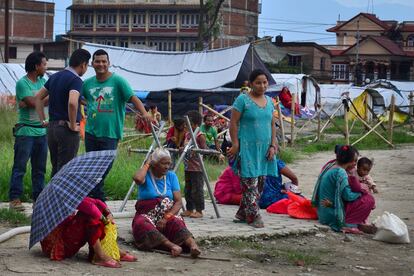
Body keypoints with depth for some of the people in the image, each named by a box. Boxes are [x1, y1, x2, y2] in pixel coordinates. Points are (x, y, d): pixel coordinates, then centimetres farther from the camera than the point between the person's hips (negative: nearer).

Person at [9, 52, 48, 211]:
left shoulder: (42, 81, 11)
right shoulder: (22, 83, -9)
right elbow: (33, 103, -17)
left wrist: (27, 103, -18)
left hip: (42, 131, 7)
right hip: (26, 131, -7)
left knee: (40, 168, 10)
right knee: (20, 167, -3)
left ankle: (38, 198, 16)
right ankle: (14, 199, 0)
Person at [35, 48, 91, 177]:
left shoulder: (54, 77, 12)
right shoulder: (75, 80, -14)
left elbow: (38, 97, 17)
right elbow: (72, 103, -31)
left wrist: (43, 120, 15)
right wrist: (73, 125, -19)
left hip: (51, 127, 8)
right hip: (66, 129, -8)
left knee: (55, 168, 16)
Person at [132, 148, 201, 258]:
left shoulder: (171, 176, 8)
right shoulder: (146, 175, 1)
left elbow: (178, 202, 0)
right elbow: (138, 178, -27)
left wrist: (166, 218, -16)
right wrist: (147, 164, -7)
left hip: (167, 216, 2)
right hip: (146, 215, -2)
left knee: (176, 223, -32)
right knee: (142, 225, -36)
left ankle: (192, 244, -56)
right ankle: (173, 245, -53)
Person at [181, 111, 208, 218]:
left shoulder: (200, 136, -10)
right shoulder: (187, 135, 14)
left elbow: (204, 149, -15)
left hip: (197, 168, -9)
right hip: (187, 167, 9)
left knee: (197, 189, -4)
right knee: (187, 189, 13)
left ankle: (199, 210, 2)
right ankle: (189, 209, 22)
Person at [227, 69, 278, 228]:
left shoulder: (269, 101, 13)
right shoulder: (243, 100, -5)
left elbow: (272, 125, 16)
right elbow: (233, 123, -6)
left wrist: (273, 145, 6)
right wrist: (235, 145, -11)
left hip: (264, 148, 6)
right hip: (248, 148, -6)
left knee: (259, 183, 7)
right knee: (250, 183, -6)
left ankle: (243, 214, 16)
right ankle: (253, 216, -1)